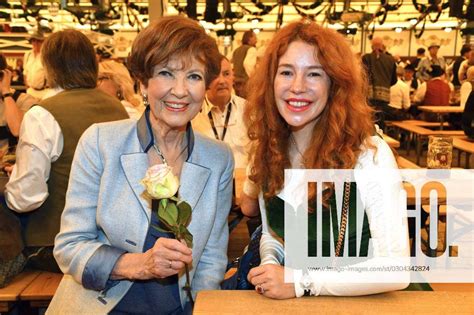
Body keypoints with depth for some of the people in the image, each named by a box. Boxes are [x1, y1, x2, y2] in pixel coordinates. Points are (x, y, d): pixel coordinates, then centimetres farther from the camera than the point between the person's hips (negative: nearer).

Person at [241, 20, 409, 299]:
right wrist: (270, 265, -10)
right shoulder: (267, 150, -2)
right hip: (288, 299, 4)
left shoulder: (370, 153, -17)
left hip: (353, 300, -3)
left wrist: (300, 281, -20)